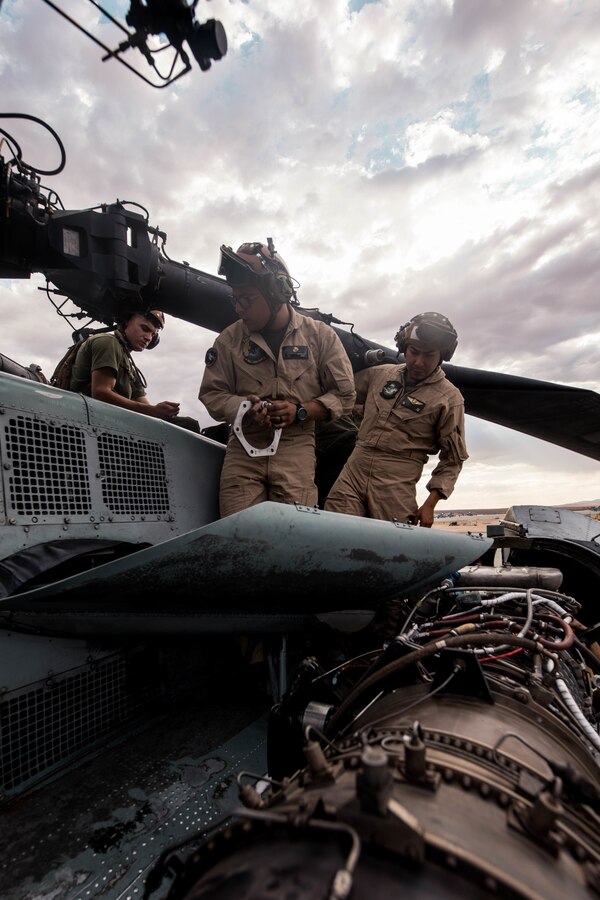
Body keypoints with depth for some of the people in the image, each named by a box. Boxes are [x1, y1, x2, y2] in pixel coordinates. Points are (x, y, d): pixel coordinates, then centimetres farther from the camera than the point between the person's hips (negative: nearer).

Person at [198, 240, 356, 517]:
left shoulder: (320, 335, 3)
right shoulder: (230, 339, 5)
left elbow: (343, 394, 5)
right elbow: (211, 393, 8)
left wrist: (300, 411, -11)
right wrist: (245, 408, -12)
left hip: (296, 446, -1)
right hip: (244, 446, 1)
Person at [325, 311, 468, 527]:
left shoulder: (449, 398, 0)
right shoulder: (379, 374, 11)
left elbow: (452, 459, 3)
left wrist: (430, 504, -3)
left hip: (396, 483, -3)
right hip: (354, 469, 3)